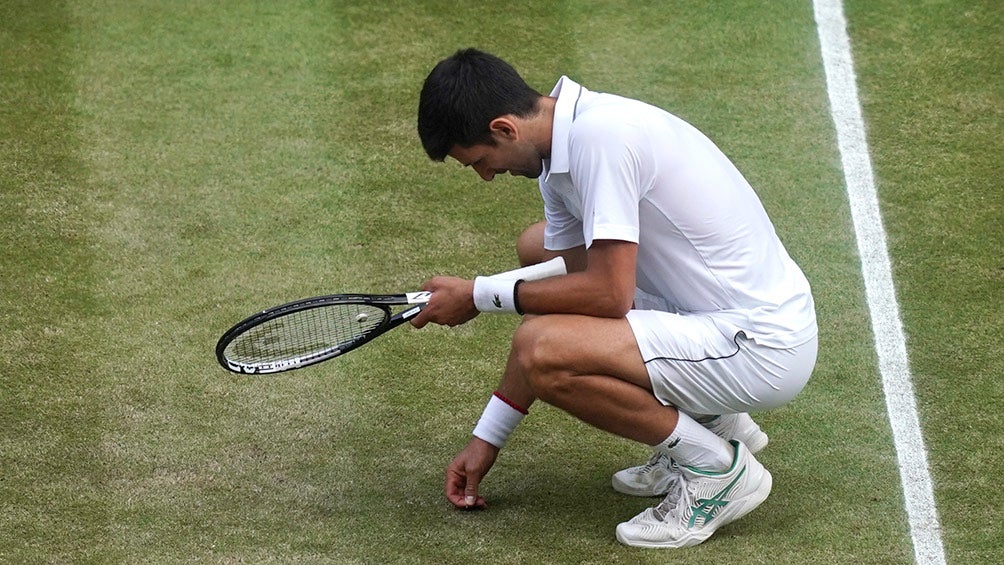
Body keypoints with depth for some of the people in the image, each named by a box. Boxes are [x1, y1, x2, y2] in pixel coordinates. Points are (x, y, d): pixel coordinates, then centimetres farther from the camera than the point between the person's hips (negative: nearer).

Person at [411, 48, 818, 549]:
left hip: (762, 348, -11)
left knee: (541, 349, -25)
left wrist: (480, 296, -10)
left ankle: (717, 466, -5)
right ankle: (709, 419, 18)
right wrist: (488, 437, 17)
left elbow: (608, 296, -25)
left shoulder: (598, 136, -21)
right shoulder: (558, 152, 9)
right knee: (538, 249, 22)